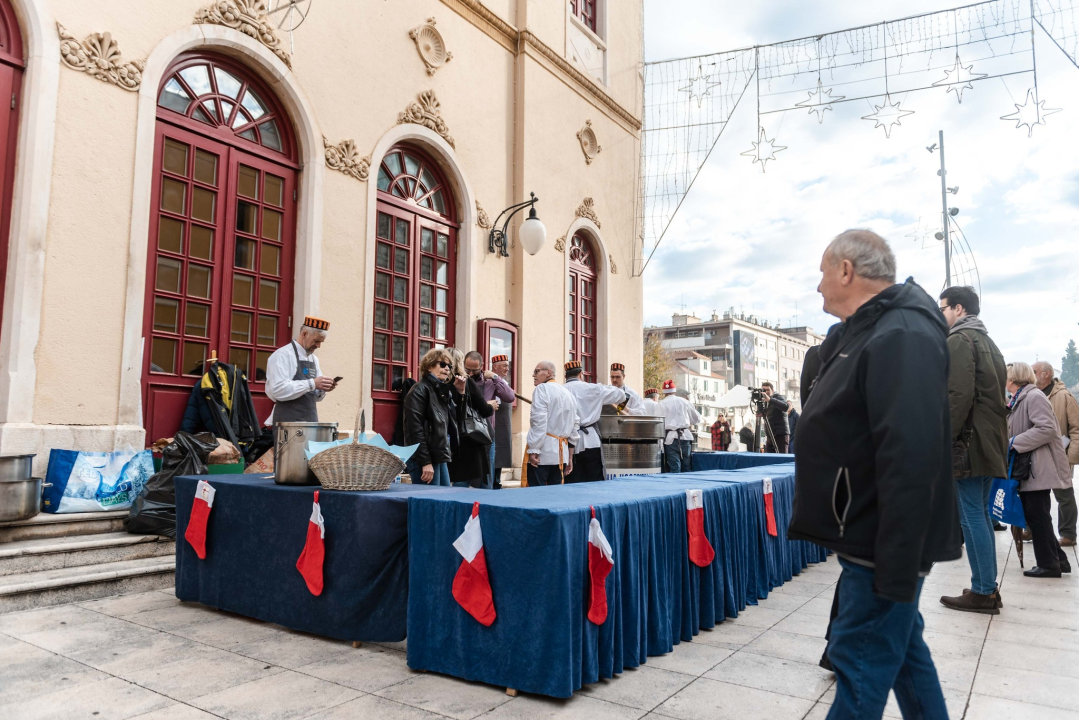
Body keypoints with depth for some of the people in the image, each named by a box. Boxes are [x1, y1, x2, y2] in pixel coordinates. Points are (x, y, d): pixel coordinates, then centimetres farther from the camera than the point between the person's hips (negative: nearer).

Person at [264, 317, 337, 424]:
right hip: (287, 421, -7)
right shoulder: (283, 355, -7)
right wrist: (312, 384, -21)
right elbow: (278, 390, -20)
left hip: (310, 420, 7)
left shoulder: (314, 359, 16)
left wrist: (323, 389, -2)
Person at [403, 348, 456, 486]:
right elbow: (415, 428, -17)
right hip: (425, 459, -9)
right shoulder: (420, 390, -9)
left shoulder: (443, 391, 17)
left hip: (439, 457, 9)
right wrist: (425, 462, -21)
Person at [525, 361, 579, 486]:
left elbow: (539, 422, -16)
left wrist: (533, 450, -16)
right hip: (560, 453, 8)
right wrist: (569, 457, 22)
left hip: (543, 451, -7)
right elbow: (575, 426, 19)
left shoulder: (542, 389, -6)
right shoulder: (568, 394, 18)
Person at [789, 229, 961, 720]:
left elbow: (911, 462, -27)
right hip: (867, 536, 10)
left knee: (862, 664, -1)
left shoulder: (901, 338, -21)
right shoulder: (865, 332, 12)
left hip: (881, 546, -10)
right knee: (902, 647, 21)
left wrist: (896, 568, -27)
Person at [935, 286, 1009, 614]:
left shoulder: (959, 340, -10)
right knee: (981, 514, 14)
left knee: (971, 517, -5)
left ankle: (982, 592, 0)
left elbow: (958, 396, -20)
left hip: (970, 442, -10)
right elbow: (993, 393, 20)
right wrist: (993, 434, 20)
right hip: (990, 441, 10)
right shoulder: (987, 341, 20)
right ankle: (988, 587, 19)